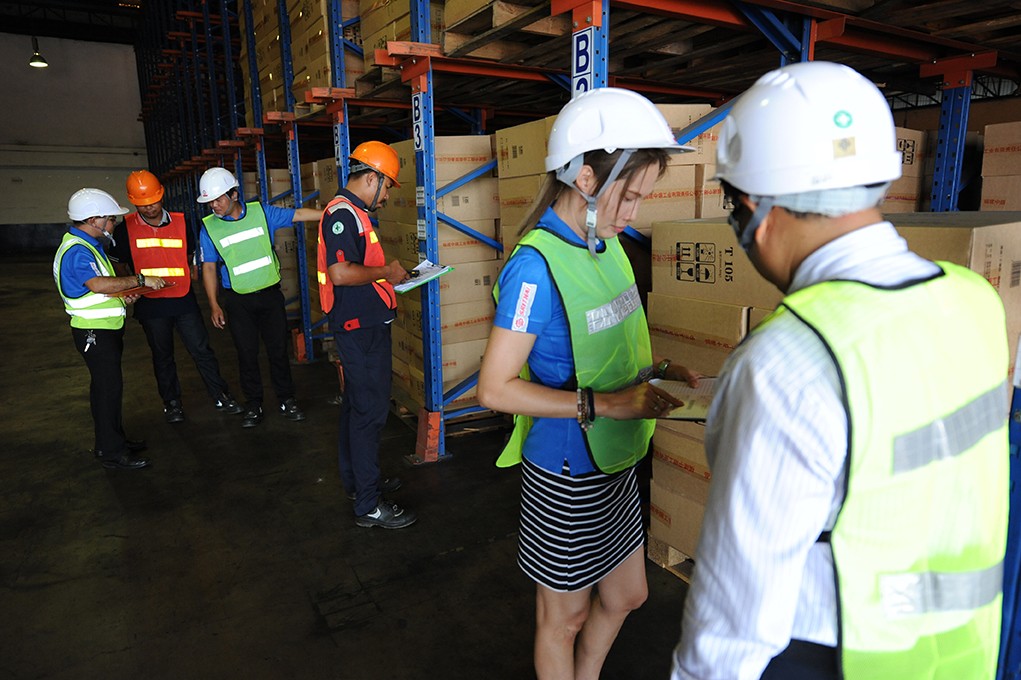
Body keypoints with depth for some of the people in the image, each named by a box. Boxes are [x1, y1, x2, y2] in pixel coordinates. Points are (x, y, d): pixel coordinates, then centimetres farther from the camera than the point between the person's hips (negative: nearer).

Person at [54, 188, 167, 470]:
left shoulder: (88, 245, 15)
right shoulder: (76, 250, -19)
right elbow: (98, 284, -34)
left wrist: (124, 294, 6)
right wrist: (139, 280, -27)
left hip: (106, 329, 10)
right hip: (94, 331, -10)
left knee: (108, 385, 17)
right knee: (108, 387, -6)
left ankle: (114, 440, 29)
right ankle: (111, 452, 2)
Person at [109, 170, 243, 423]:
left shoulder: (180, 222, 2)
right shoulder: (126, 229, -3)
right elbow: (118, 264, 8)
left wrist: (180, 276, 7)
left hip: (184, 300, 1)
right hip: (151, 305, -1)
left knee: (202, 350, 2)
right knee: (162, 356, 12)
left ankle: (221, 396, 13)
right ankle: (171, 402, 26)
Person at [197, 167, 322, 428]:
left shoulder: (261, 212, -3)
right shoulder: (209, 227, -3)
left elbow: (297, 214, 0)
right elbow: (209, 268, 1)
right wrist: (214, 305, -1)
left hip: (270, 293, 0)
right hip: (238, 301, 0)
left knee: (278, 349, 7)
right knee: (247, 354, 7)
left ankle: (287, 401, 21)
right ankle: (253, 406, 22)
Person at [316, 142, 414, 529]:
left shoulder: (351, 212, 16)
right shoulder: (343, 213, -17)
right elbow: (339, 273, -28)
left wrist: (386, 272, 13)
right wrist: (385, 272, -16)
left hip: (362, 325, 11)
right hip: (361, 327, -11)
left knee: (357, 405, 19)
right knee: (370, 411, -5)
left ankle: (357, 481, 34)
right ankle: (369, 506, 5)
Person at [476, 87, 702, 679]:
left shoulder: (608, 247, 1)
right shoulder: (536, 266, -23)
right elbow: (495, 388, -24)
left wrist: (655, 369, -3)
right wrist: (602, 404, -27)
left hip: (615, 464, 8)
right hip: (565, 476, -8)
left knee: (626, 596, 26)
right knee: (565, 614, 16)